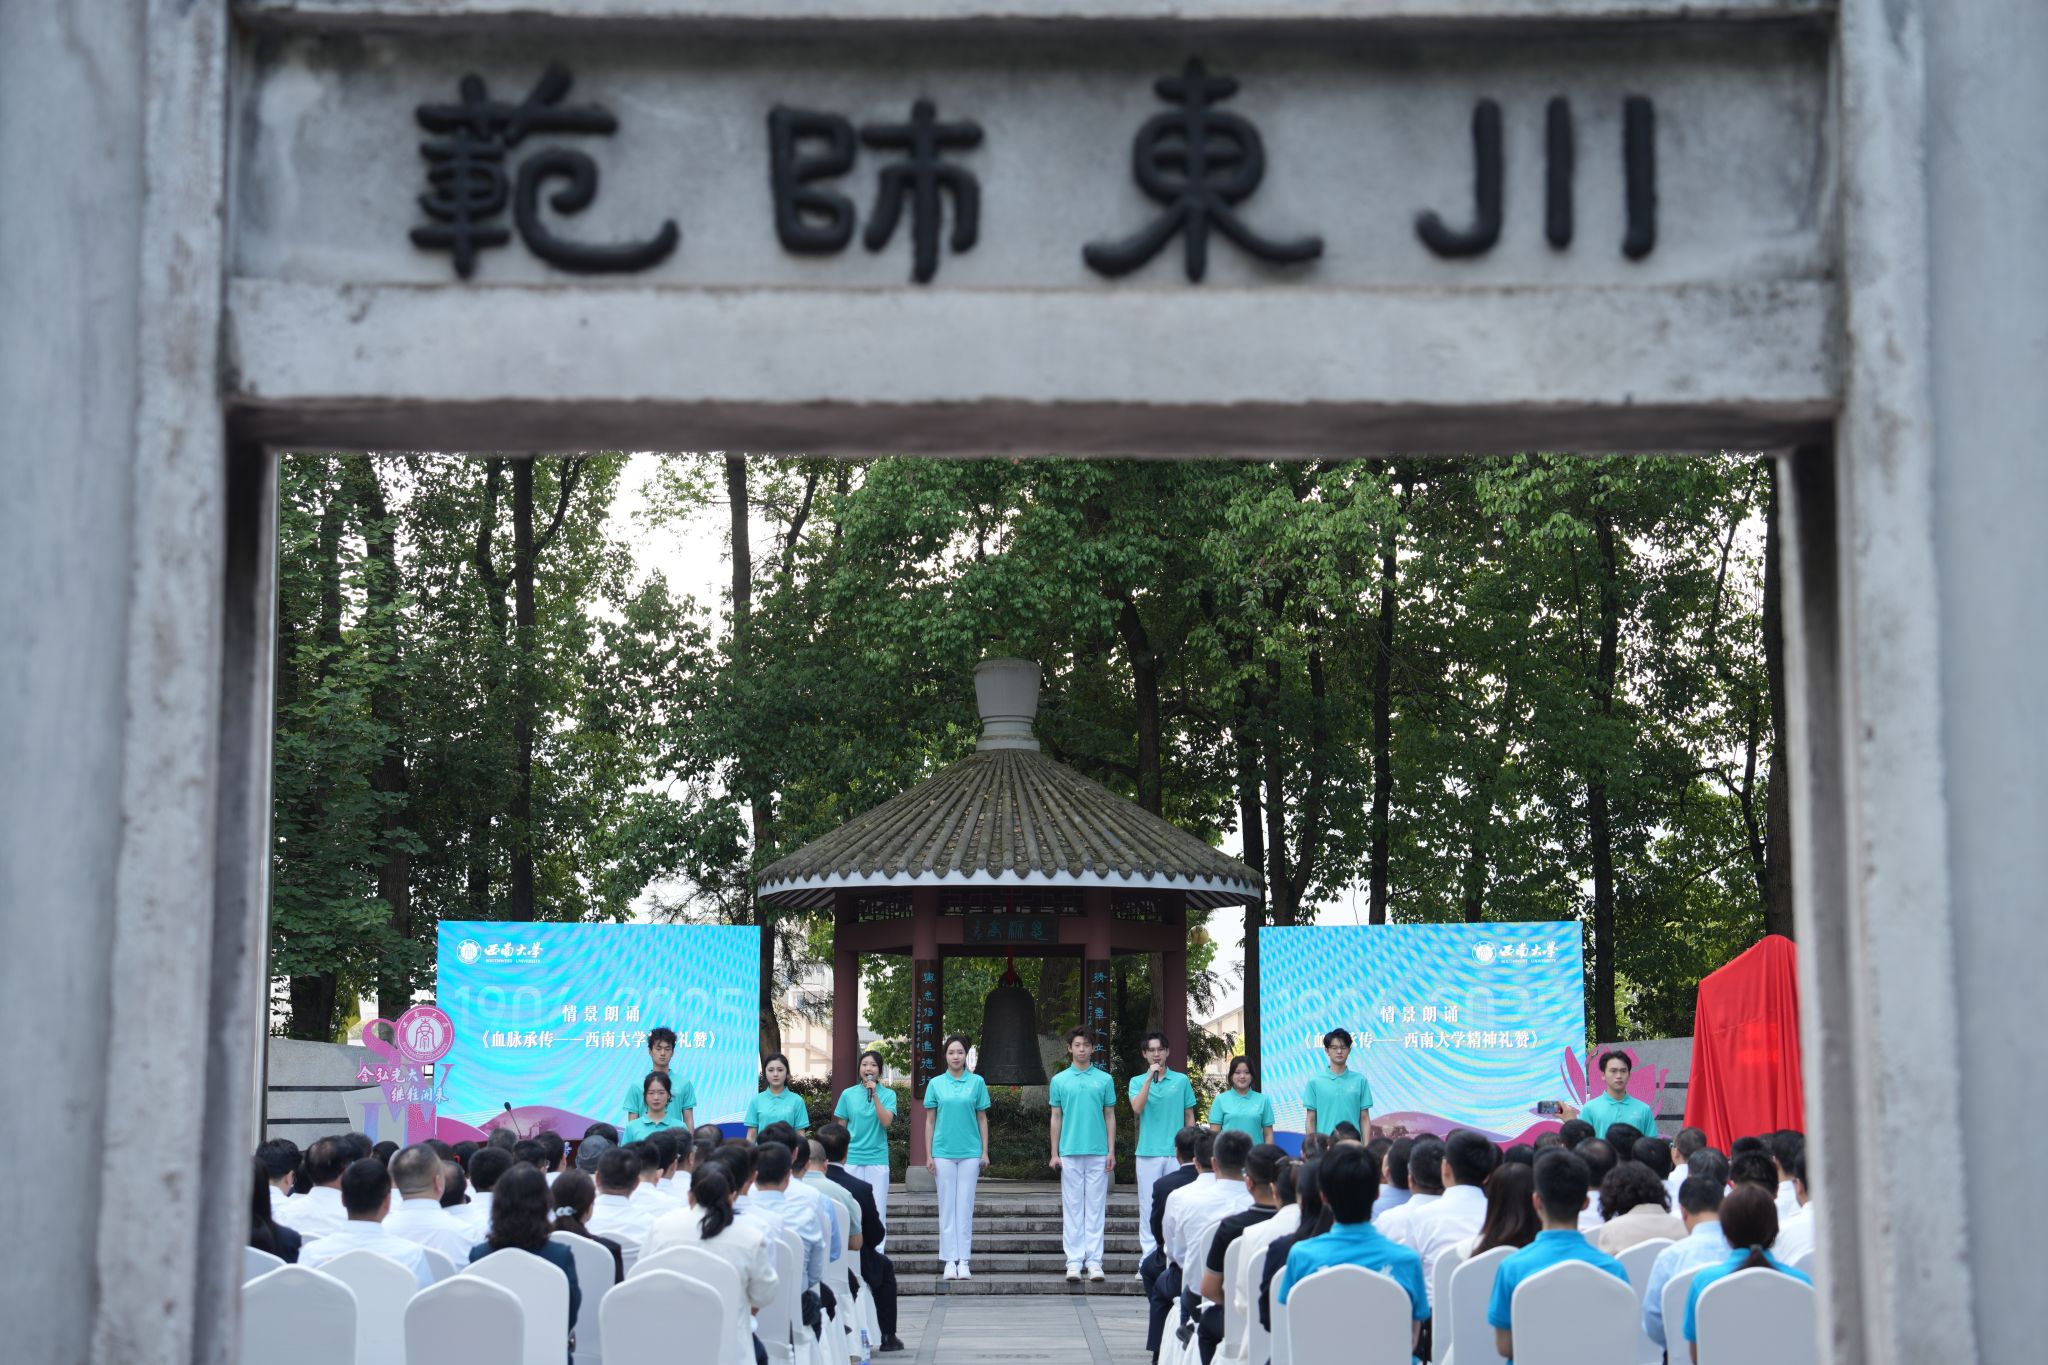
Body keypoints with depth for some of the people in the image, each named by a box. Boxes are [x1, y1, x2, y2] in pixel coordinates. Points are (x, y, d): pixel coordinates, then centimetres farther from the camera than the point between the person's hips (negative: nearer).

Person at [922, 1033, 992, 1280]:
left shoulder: (977, 1082, 4)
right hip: (943, 1152, 0)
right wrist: (929, 1155, 4)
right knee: (947, 1207, 2)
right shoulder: (935, 1083, 5)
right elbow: (930, 1120, 8)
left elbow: (982, 1119, 7)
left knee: (965, 1207, 0)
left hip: (970, 1151, 0)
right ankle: (949, 1260, 6)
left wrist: (985, 1152, 4)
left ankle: (964, 1260, 4)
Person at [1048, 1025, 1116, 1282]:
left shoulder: (1104, 1079, 6)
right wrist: (1054, 1153, 2)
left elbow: (1110, 1116, 7)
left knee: (1095, 1207, 1)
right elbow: (1055, 1118, 8)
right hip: (1070, 1152, 0)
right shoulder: (1059, 1080, 6)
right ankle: (1074, 1260, 6)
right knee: (1072, 1207, 2)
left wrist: (1111, 1151, 1)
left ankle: (1094, 1260, 4)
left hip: (1098, 1153, 0)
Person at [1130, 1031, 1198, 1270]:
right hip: (1148, 1152, 0)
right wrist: (1150, 1077, -15)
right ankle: (1148, 1257, 5)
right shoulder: (1137, 1081, 7)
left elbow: (1189, 1116, 11)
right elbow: (1137, 1108, -12)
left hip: (1176, 1152, 0)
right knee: (1148, 1205, 1)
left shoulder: (1181, 1080, 7)